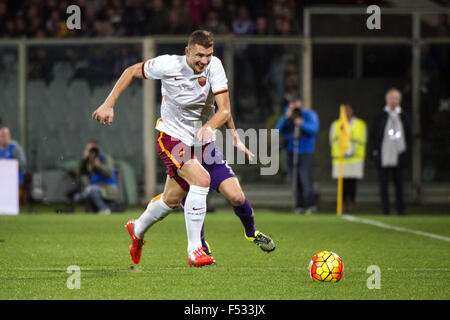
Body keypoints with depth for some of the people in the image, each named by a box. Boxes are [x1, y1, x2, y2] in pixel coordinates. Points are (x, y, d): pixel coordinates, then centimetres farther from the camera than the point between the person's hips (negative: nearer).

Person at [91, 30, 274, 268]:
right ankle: (194, 250, -21)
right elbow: (132, 72, -2)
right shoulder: (168, 65, -18)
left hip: (202, 139, 4)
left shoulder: (214, 66, -12)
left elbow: (224, 109, -17)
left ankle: (138, 230, 41)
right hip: (172, 137, -4)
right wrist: (109, 104, -6)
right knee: (201, 179, -27)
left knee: (172, 199, 9)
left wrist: (209, 126, -38)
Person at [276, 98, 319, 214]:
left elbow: (314, 129, -16)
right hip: (291, 152, 4)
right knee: (295, 181, 3)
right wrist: (286, 117, -20)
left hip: (305, 153, -4)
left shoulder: (309, 115, -2)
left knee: (305, 179, -14)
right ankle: (299, 206, 8)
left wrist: (302, 124, -30)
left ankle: (311, 206, -11)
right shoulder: (287, 116, 8)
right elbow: (279, 129, -7)